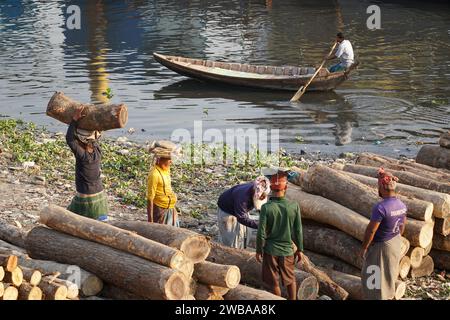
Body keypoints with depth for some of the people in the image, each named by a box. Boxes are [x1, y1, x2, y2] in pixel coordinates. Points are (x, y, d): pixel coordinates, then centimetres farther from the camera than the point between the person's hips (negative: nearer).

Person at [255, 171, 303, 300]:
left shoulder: (266, 208, -17)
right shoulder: (294, 206, -13)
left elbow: (261, 232, -12)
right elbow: (298, 231, -5)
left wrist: (259, 250, 2)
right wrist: (299, 249, 9)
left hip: (271, 250, -2)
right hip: (287, 250, 2)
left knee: (274, 283, 14)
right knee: (290, 280, 22)